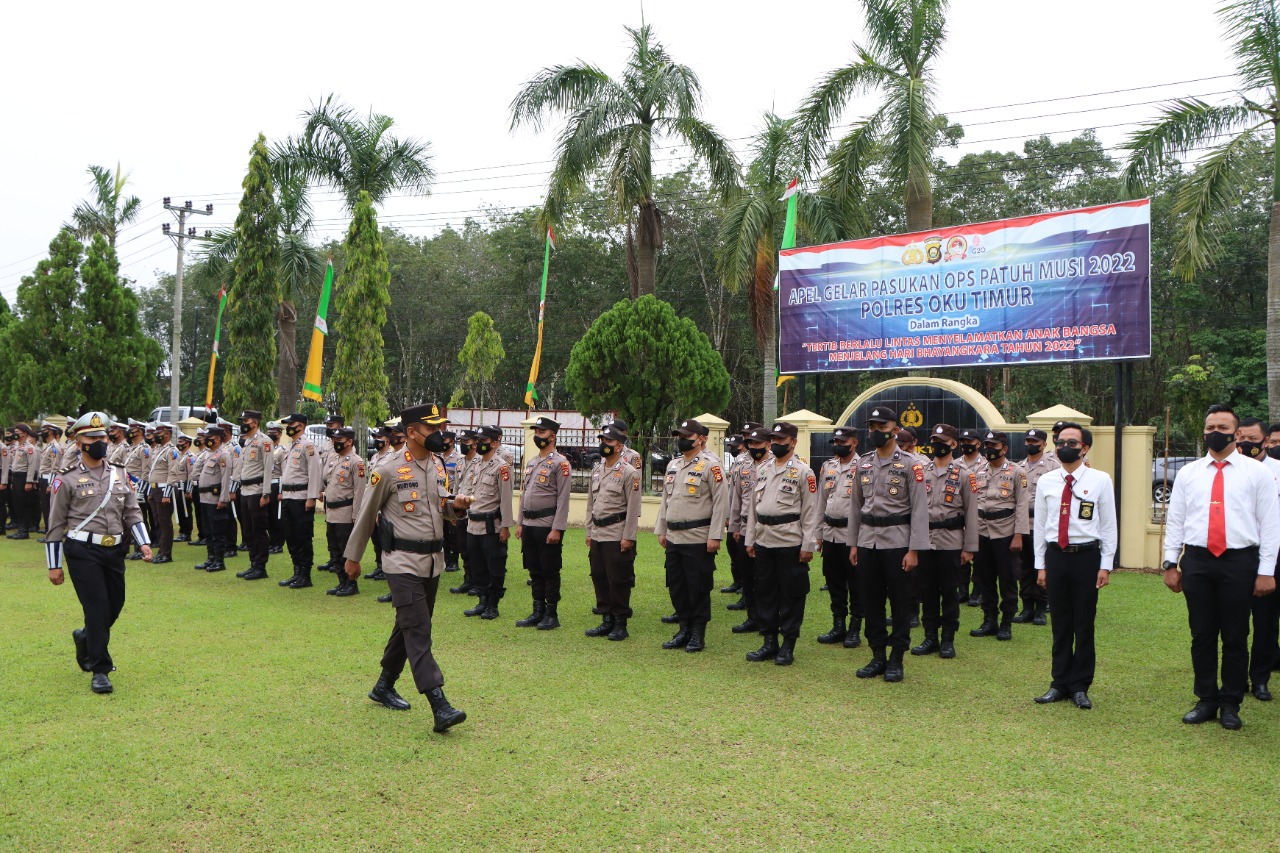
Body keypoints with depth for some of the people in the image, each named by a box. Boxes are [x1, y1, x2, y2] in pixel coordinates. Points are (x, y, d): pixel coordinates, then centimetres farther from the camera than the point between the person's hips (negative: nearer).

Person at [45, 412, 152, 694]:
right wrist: (55, 565, -2)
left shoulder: (120, 474, 10)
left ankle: (85, 638, 43)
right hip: (83, 552, -5)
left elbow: (132, 512, 11)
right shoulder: (66, 479, -3)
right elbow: (55, 525, -1)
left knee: (115, 606, 12)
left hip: (114, 551, 5)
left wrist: (143, 543, -3)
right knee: (97, 608, -8)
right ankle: (100, 671, 2)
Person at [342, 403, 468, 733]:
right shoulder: (388, 469, -12)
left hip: (434, 560, 7)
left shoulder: (439, 465, 7)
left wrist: (455, 506, -6)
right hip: (403, 561, -7)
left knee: (408, 627, 16)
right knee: (418, 631, -12)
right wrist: (353, 557, 4)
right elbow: (366, 515, -3)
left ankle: (384, 687, 33)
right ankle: (439, 706, -17)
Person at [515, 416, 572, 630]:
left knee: (550, 571, 0)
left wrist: (557, 529, -18)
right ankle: (538, 612, 21)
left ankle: (552, 615, 8)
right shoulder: (531, 462, 15)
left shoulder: (560, 463, -9)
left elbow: (563, 499, -14)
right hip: (529, 525, 8)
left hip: (548, 526, -8)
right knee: (534, 571, 12)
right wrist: (520, 523, 14)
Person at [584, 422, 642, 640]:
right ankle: (607, 621, 22)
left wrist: (628, 537, -15)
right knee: (599, 579, 11)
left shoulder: (629, 472, -9)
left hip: (617, 537, -7)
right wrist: (589, 531, 14)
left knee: (618, 581, -1)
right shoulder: (596, 469, 12)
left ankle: (620, 624, 9)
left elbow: (633, 508, -12)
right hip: (597, 535, 7)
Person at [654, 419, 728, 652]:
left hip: (698, 540, -7)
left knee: (698, 587, 1)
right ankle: (684, 630, 25)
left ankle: (698, 635, 13)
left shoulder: (710, 465, -9)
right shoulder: (673, 465, 14)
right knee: (676, 586, 12)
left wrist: (715, 536, -16)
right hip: (674, 538, 7)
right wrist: (661, 530, 16)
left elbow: (721, 502, -13)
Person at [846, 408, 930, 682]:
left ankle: (896, 660, 13)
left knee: (900, 603, 3)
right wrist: (853, 544, 10)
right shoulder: (863, 464, 9)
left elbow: (920, 509, -9)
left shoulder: (910, 465, -6)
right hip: (867, 542, 5)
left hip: (897, 543, -5)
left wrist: (914, 550, -14)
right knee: (871, 602, 9)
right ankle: (877, 657, 20)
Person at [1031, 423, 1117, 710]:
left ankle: (1080, 687, 17)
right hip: (1055, 556, 2)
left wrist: (1106, 565, -4)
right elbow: (1040, 525, 9)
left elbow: (1108, 525, 0)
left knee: (1084, 625, 5)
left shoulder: (1100, 481, -1)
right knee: (1060, 625, 10)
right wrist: (1040, 565, 7)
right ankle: (1060, 684, 21)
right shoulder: (1046, 482, 5)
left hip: (1086, 556, -2)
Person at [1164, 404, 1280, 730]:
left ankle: (1231, 705, 20)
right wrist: (1171, 563, 4)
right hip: (1196, 561, 2)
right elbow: (1174, 520, 9)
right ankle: (1207, 701, 21)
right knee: (1201, 636, 8)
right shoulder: (1188, 473, 8)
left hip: (1239, 561, -2)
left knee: (1235, 638, 6)